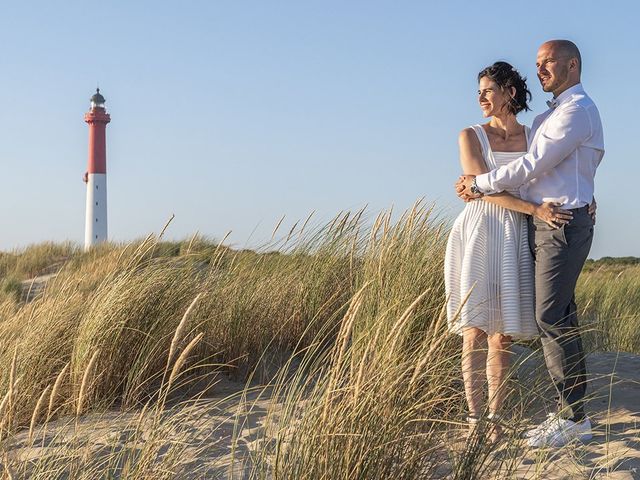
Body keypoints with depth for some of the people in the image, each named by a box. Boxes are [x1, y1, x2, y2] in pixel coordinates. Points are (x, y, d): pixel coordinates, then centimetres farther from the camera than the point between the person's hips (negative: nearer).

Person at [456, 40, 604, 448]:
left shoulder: (577, 110, -11)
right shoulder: (547, 118, 21)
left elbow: (532, 166, -16)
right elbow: (533, 169, 17)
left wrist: (480, 183, -7)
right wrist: (482, 186, 2)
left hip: (563, 225, -10)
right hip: (546, 225, 10)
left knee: (552, 319, -11)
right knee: (561, 320, 10)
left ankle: (574, 418, -5)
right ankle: (573, 412, 17)